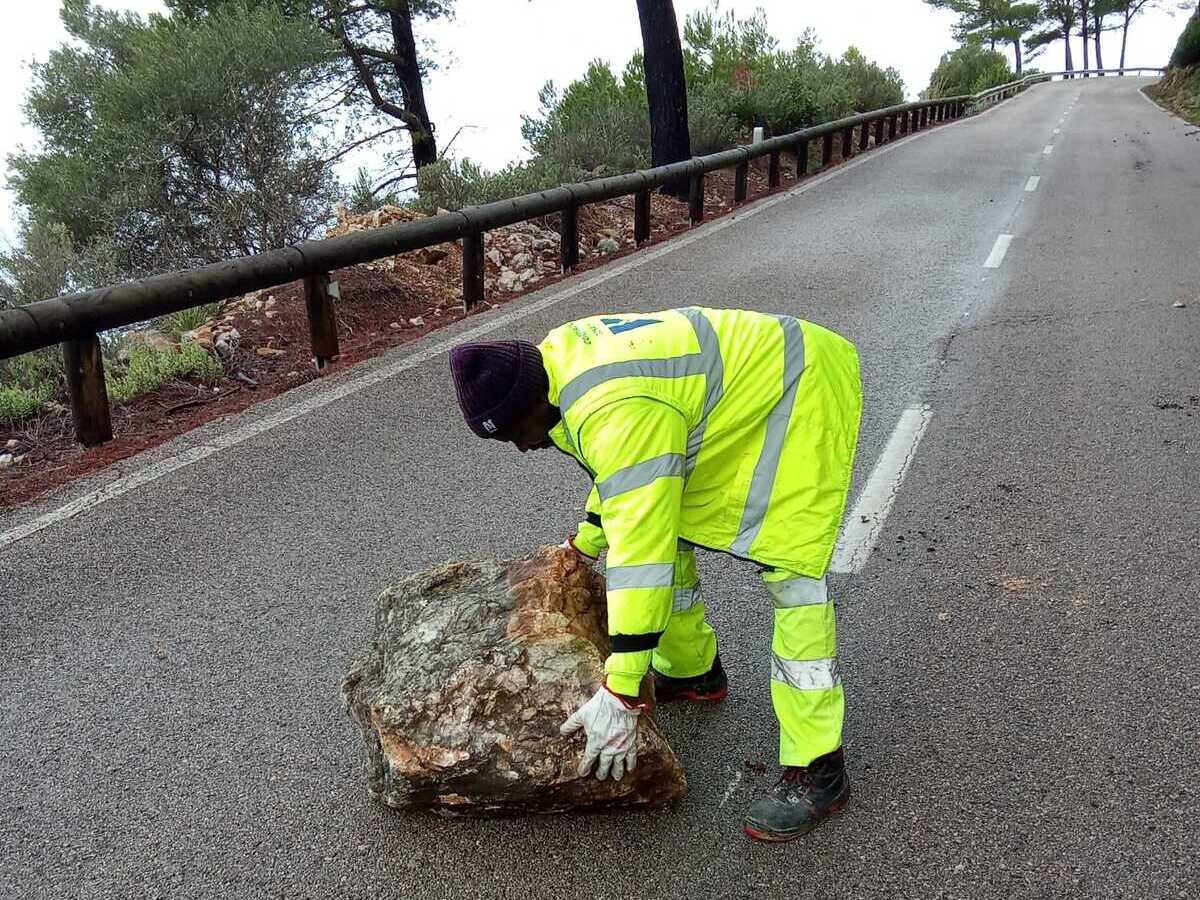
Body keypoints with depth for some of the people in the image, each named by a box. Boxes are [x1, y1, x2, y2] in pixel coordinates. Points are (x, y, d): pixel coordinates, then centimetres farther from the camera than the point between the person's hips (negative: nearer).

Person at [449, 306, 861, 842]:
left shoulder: (618, 413, -36)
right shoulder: (558, 356, -5)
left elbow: (641, 552, -38)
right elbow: (621, 476, 12)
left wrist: (619, 697, -35)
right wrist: (584, 543, 22)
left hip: (800, 393, -10)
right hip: (736, 395, 10)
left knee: (790, 574, -16)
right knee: (667, 523, 12)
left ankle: (817, 770, -8)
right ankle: (691, 672, 31)